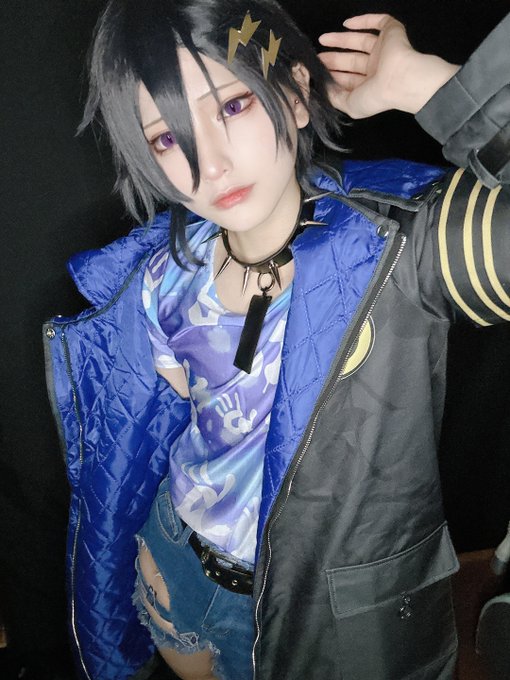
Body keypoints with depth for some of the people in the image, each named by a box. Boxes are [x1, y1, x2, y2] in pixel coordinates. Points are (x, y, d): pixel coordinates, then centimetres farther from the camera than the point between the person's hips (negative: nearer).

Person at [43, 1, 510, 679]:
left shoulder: (396, 242, -28)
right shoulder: (167, 272, -12)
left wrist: (417, 80, -36)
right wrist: (149, 558, 14)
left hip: (346, 619, -4)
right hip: (177, 573, 5)